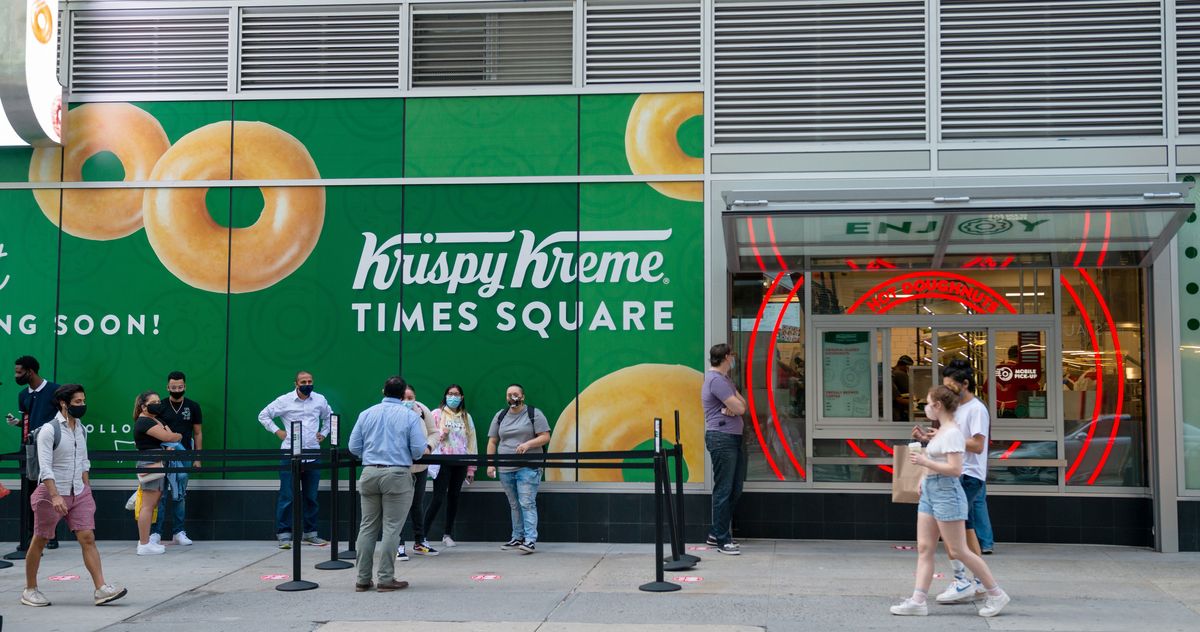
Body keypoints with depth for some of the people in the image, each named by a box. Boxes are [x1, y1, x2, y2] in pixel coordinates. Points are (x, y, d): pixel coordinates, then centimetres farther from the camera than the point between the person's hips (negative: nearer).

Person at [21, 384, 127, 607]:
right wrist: (55, 496, -27)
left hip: (79, 492, 6)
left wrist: (87, 489, 15)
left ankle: (100, 589, -8)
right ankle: (30, 590, 22)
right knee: (39, 541, 8)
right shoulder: (49, 430, -13)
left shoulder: (81, 429, 8)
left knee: (88, 538, -4)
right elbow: (45, 466, -20)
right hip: (52, 492, -6)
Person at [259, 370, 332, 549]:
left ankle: (310, 534, 17)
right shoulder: (285, 400, -1)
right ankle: (284, 534, 0)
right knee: (287, 496, -5)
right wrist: (277, 431, 0)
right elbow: (263, 415, 8)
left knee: (311, 497, 9)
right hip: (290, 454, -3)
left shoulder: (320, 400, 8)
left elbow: (329, 417, 27)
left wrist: (324, 433, 14)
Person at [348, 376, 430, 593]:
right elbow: (419, 450, -6)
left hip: (369, 473, 4)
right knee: (391, 528, 0)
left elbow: (354, 447, 7)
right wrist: (426, 448, 17)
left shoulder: (366, 414, 8)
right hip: (397, 475, -4)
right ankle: (386, 579, 1)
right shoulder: (410, 416, -2)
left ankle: (363, 579, 12)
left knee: (367, 527, 9)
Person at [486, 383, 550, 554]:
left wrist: (528, 444, -19)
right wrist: (490, 464, 3)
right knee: (514, 505, 11)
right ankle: (517, 538, 20)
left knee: (527, 504, -12)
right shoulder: (500, 416, 14)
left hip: (528, 468, -5)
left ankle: (530, 540, -14)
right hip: (506, 469, 5)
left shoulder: (534, 414, 1)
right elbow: (492, 442, 13)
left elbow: (545, 437, -4)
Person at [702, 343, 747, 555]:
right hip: (721, 438, -10)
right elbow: (740, 409, -17)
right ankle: (722, 540, -1)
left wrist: (732, 407, -8)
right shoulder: (716, 380, -14)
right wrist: (735, 406, 5)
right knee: (724, 490, -6)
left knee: (734, 489, 12)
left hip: (733, 438, 10)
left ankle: (717, 534, 20)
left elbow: (743, 404, 13)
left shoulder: (724, 379, 20)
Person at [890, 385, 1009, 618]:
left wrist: (924, 462, -20)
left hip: (947, 493, -10)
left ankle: (996, 594, 9)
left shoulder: (951, 433, -16)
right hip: (930, 492, 10)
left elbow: (955, 469, -23)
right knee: (924, 548, 4)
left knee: (958, 551, -3)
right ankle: (918, 601, 3)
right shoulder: (942, 431, 14)